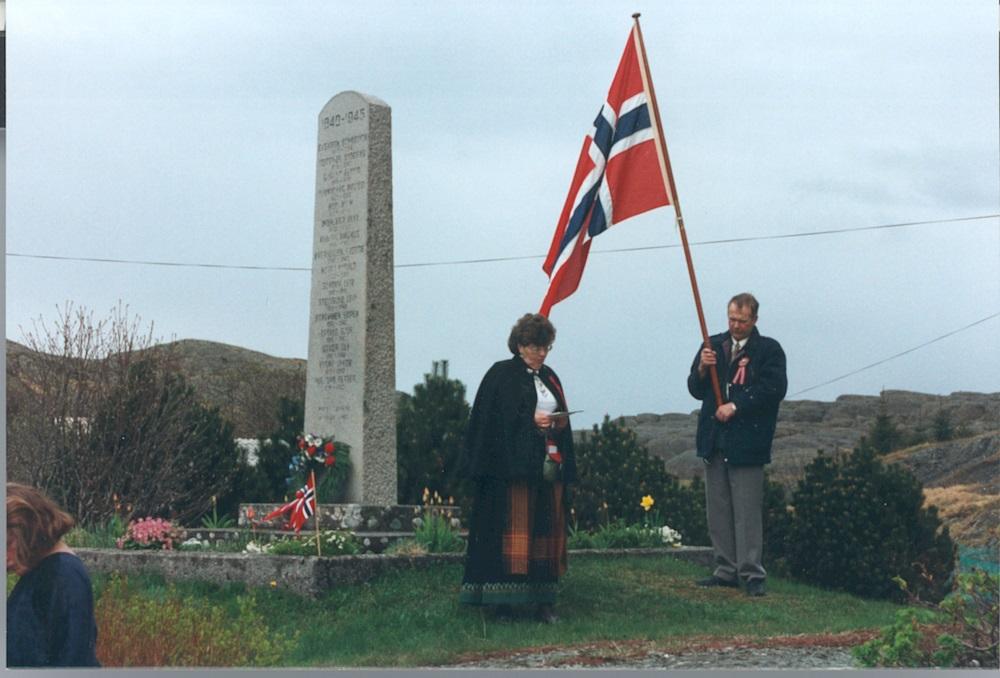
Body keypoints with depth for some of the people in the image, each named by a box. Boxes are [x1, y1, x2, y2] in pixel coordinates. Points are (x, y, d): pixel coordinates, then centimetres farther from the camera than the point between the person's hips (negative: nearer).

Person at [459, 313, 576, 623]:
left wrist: (560, 423, 1)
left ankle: (544, 600, 6)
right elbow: (493, 420, -8)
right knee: (514, 527, -9)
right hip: (514, 465, -6)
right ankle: (502, 600, -6)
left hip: (549, 466, 6)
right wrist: (531, 420, -16)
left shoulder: (549, 377, 18)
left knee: (548, 530, 3)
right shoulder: (502, 375, -1)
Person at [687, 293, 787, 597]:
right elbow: (696, 390, 14)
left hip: (747, 442, -5)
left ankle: (752, 573, -1)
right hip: (714, 440, 5)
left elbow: (774, 388, -10)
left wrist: (736, 406, -13)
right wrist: (702, 369, -7)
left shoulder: (769, 350, 2)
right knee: (718, 510, 8)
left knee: (748, 511, -6)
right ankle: (726, 570, 15)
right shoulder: (714, 345, 15)